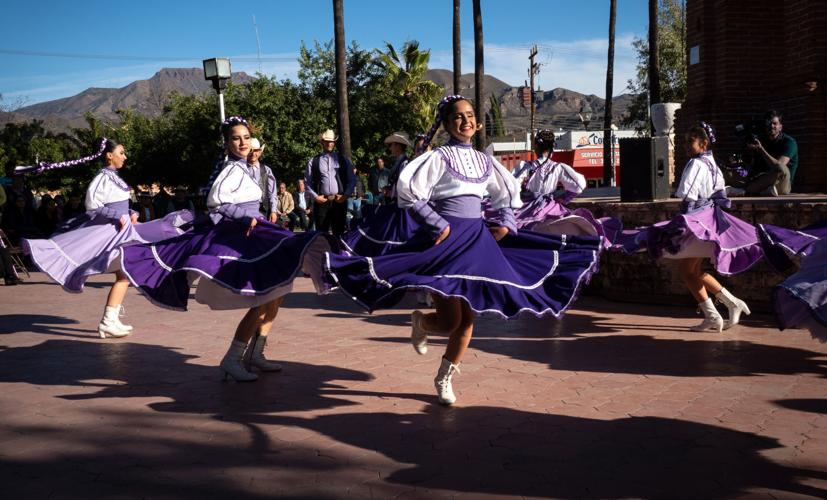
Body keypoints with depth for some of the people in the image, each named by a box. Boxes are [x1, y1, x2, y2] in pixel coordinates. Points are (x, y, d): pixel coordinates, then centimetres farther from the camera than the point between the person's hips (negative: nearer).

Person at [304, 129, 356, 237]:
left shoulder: (343, 160, 10)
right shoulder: (313, 161, 7)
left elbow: (352, 180, 10)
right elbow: (307, 182, 6)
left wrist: (345, 195, -3)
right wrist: (315, 196, -5)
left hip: (339, 201, 1)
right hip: (321, 202, -1)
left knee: (339, 233, 3)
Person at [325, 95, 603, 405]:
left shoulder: (483, 160, 11)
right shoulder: (439, 157, -6)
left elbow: (509, 193, 25)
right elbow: (408, 190, -17)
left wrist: (506, 223, 9)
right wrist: (439, 226, -17)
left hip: (477, 238, 6)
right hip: (447, 239, -6)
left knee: (468, 318, 7)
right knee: (450, 321, -9)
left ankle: (444, 378, 26)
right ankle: (420, 322, 27)